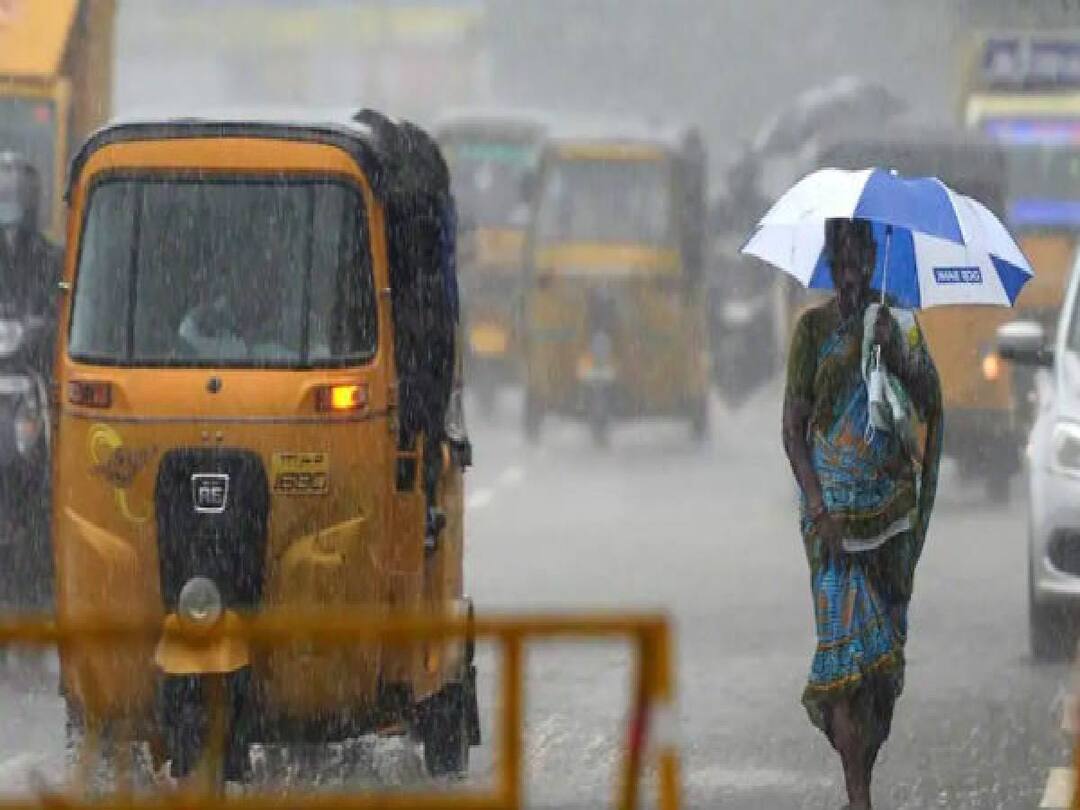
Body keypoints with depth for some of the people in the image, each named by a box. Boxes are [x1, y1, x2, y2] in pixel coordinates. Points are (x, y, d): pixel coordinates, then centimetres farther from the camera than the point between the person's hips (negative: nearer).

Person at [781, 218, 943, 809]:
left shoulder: (892, 325, 7)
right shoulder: (814, 328, -3)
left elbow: (926, 407, 0)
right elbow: (793, 431, -5)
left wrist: (895, 356, -16)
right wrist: (819, 510, -14)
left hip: (889, 508, 4)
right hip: (835, 510, -4)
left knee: (884, 641, 5)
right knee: (848, 641, -10)